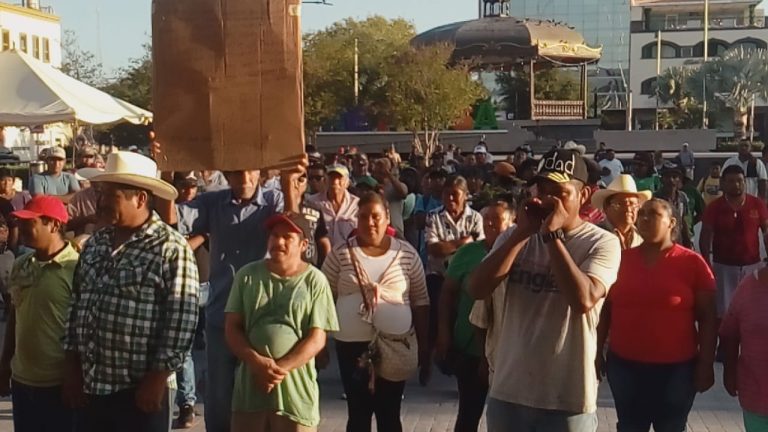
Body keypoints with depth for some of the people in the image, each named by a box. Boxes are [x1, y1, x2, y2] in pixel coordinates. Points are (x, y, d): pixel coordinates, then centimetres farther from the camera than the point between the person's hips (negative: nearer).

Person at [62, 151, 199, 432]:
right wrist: (72, 369, 10)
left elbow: (181, 320, -15)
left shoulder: (171, 249, -12)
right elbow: (76, 306, 13)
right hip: (90, 388, 6)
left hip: (139, 391, -6)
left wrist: (156, 380, -15)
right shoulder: (94, 244, 9)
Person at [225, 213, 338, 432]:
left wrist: (281, 368, -15)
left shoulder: (315, 281, -3)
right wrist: (256, 361, -13)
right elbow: (232, 327, 3)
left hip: (296, 388, -2)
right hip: (250, 385, 2)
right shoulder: (247, 275, 5)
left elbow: (317, 338, -6)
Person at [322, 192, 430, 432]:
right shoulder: (341, 254, -1)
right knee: (358, 413, 7)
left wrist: (424, 348, 3)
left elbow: (421, 302, 4)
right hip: (352, 345, 0)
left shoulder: (407, 253, 0)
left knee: (389, 413, 8)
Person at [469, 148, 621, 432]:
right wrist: (522, 233, -13)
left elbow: (583, 300, -24)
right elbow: (477, 290, -9)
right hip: (508, 391, 4)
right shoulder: (514, 236, 4)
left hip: (567, 399, -3)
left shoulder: (602, 243, -8)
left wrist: (553, 235, -20)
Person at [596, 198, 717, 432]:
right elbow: (606, 309, 9)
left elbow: (707, 318, -3)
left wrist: (706, 363, -6)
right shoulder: (622, 259, 2)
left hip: (676, 368, -2)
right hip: (624, 365, 2)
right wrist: (598, 351, 7)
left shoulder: (692, 262, -5)